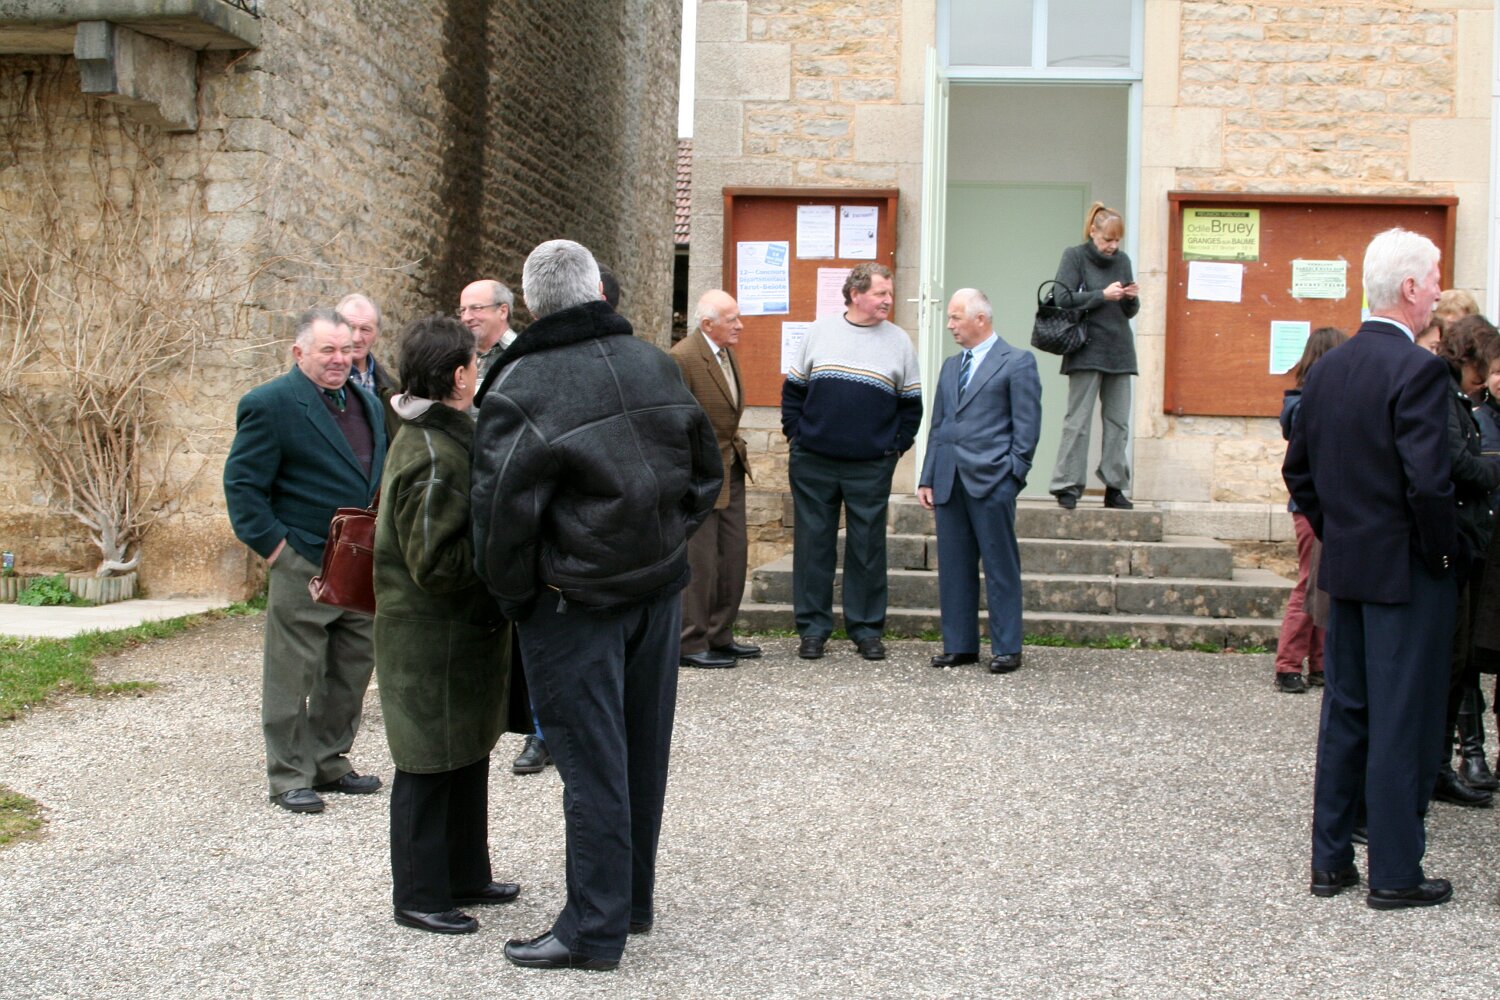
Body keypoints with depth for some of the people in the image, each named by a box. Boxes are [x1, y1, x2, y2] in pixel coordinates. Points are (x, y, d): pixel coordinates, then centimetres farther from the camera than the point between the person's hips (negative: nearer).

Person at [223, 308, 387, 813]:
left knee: (352, 672, 14)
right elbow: (242, 483, -10)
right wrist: (273, 545, -15)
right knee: (292, 677, 1)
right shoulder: (270, 404, -9)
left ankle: (329, 764, 27)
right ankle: (289, 777, 11)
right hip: (303, 568, -7)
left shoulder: (368, 403, 14)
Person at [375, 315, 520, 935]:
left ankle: (465, 876, 32)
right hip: (432, 640, -10)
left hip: (462, 632, 10)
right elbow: (436, 564, -24)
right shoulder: (431, 456, -22)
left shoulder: (447, 439, 11)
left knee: (468, 755, 19)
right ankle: (419, 897, 13)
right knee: (430, 765, 1)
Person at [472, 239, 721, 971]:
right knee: (643, 751, 15)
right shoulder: (656, 366, 4)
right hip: (660, 589, 6)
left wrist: (512, 594, -2)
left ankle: (594, 929, 9)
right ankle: (634, 900, 29)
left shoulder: (521, 389, -16)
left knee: (591, 764, 1)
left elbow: (502, 512, -17)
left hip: (575, 602, -6)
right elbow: (705, 472, 11)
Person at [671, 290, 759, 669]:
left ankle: (720, 636, 23)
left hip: (730, 470, 9)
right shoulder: (682, 358, -18)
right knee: (699, 560, -3)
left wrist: (738, 453, 14)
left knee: (734, 556, 12)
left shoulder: (728, 354, 11)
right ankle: (691, 644, 7)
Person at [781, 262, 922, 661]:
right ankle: (813, 628, 13)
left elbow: (911, 404, 10)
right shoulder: (820, 330, 6)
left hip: (871, 467, 0)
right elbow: (793, 389, 11)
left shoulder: (899, 341, 7)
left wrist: (896, 447, 1)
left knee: (868, 548, 4)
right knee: (813, 545, 4)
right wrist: (796, 435, 3)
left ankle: (866, 629, 14)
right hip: (813, 463, 0)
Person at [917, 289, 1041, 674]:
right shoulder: (951, 366, 19)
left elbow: (1027, 425, -4)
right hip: (949, 482, 6)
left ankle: (1006, 649, 5)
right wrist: (927, 478, 12)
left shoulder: (1017, 363, 0)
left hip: (991, 482, -6)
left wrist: (1013, 475, -10)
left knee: (1000, 568, -1)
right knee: (954, 567, 8)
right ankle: (959, 645, 15)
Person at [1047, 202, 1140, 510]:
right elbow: (1063, 298, -11)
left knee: (1118, 421, 4)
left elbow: (1129, 312, 18)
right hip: (1087, 350, -5)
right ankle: (1067, 487, -2)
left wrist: (1132, 299, -4)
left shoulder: (1122, 261, 15)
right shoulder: (1074, 257, 1)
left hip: (1119, 351, 5)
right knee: (1078, 420, -6)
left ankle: (1115, 487, 9)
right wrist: (1103, 295, -14)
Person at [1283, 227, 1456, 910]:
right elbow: (1429, 482, -23)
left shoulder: (1327, 368, 7)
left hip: (1345, 569, 7)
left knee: (1344, 715, 14)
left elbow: (1298, 469, 12)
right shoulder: (1418, 370, -17)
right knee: (1404, 724, 2)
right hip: (1406, 573, -7)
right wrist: (1442, 551, -9)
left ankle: (1331, 860, 21)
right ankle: (1395, 874, 10)